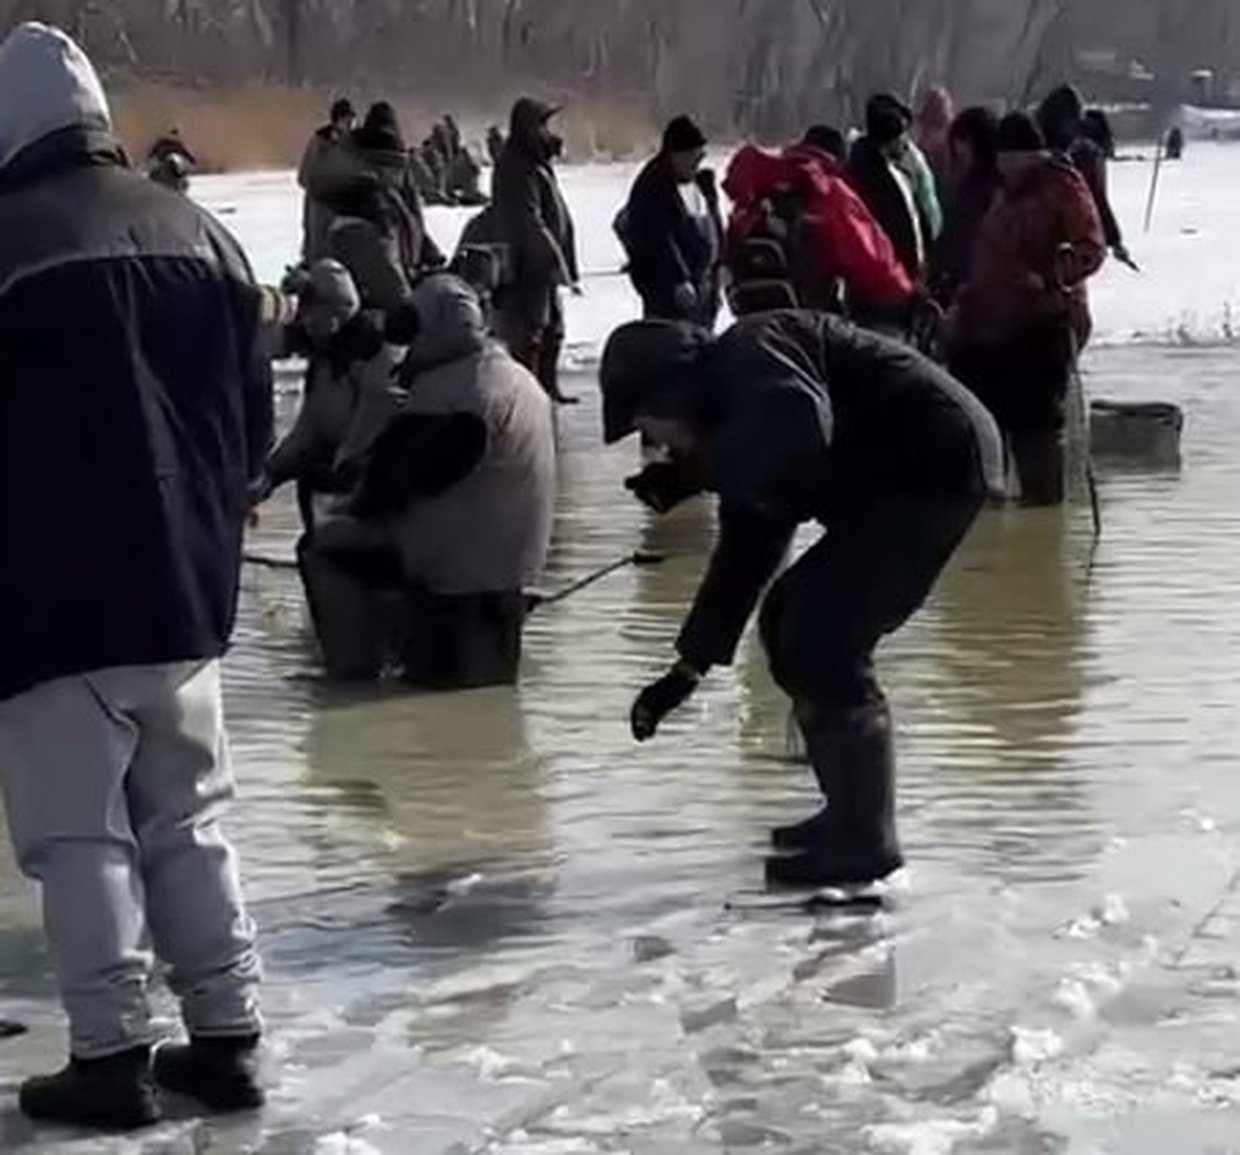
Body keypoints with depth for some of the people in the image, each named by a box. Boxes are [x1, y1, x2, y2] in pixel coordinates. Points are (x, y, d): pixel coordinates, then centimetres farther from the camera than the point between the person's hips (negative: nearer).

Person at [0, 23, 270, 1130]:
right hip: (184, 587, 6)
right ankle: (227, 1039, 16)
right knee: (188, 820, 15)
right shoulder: (203, 236, 6)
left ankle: (113, 1057, 2)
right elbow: (254, 423, 12)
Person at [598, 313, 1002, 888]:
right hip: (903, 482, 11)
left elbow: (803, 428, -36)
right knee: (791, 623, 14)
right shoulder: (743, 409, 16)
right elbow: (745, 552, 21)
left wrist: (695, 471, -23)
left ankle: (863, 841, -5)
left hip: (937, 467, -11)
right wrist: (688, 669, 23)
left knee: (821, 639, -12)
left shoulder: (749, 353, -14)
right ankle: (852, 814, 22)